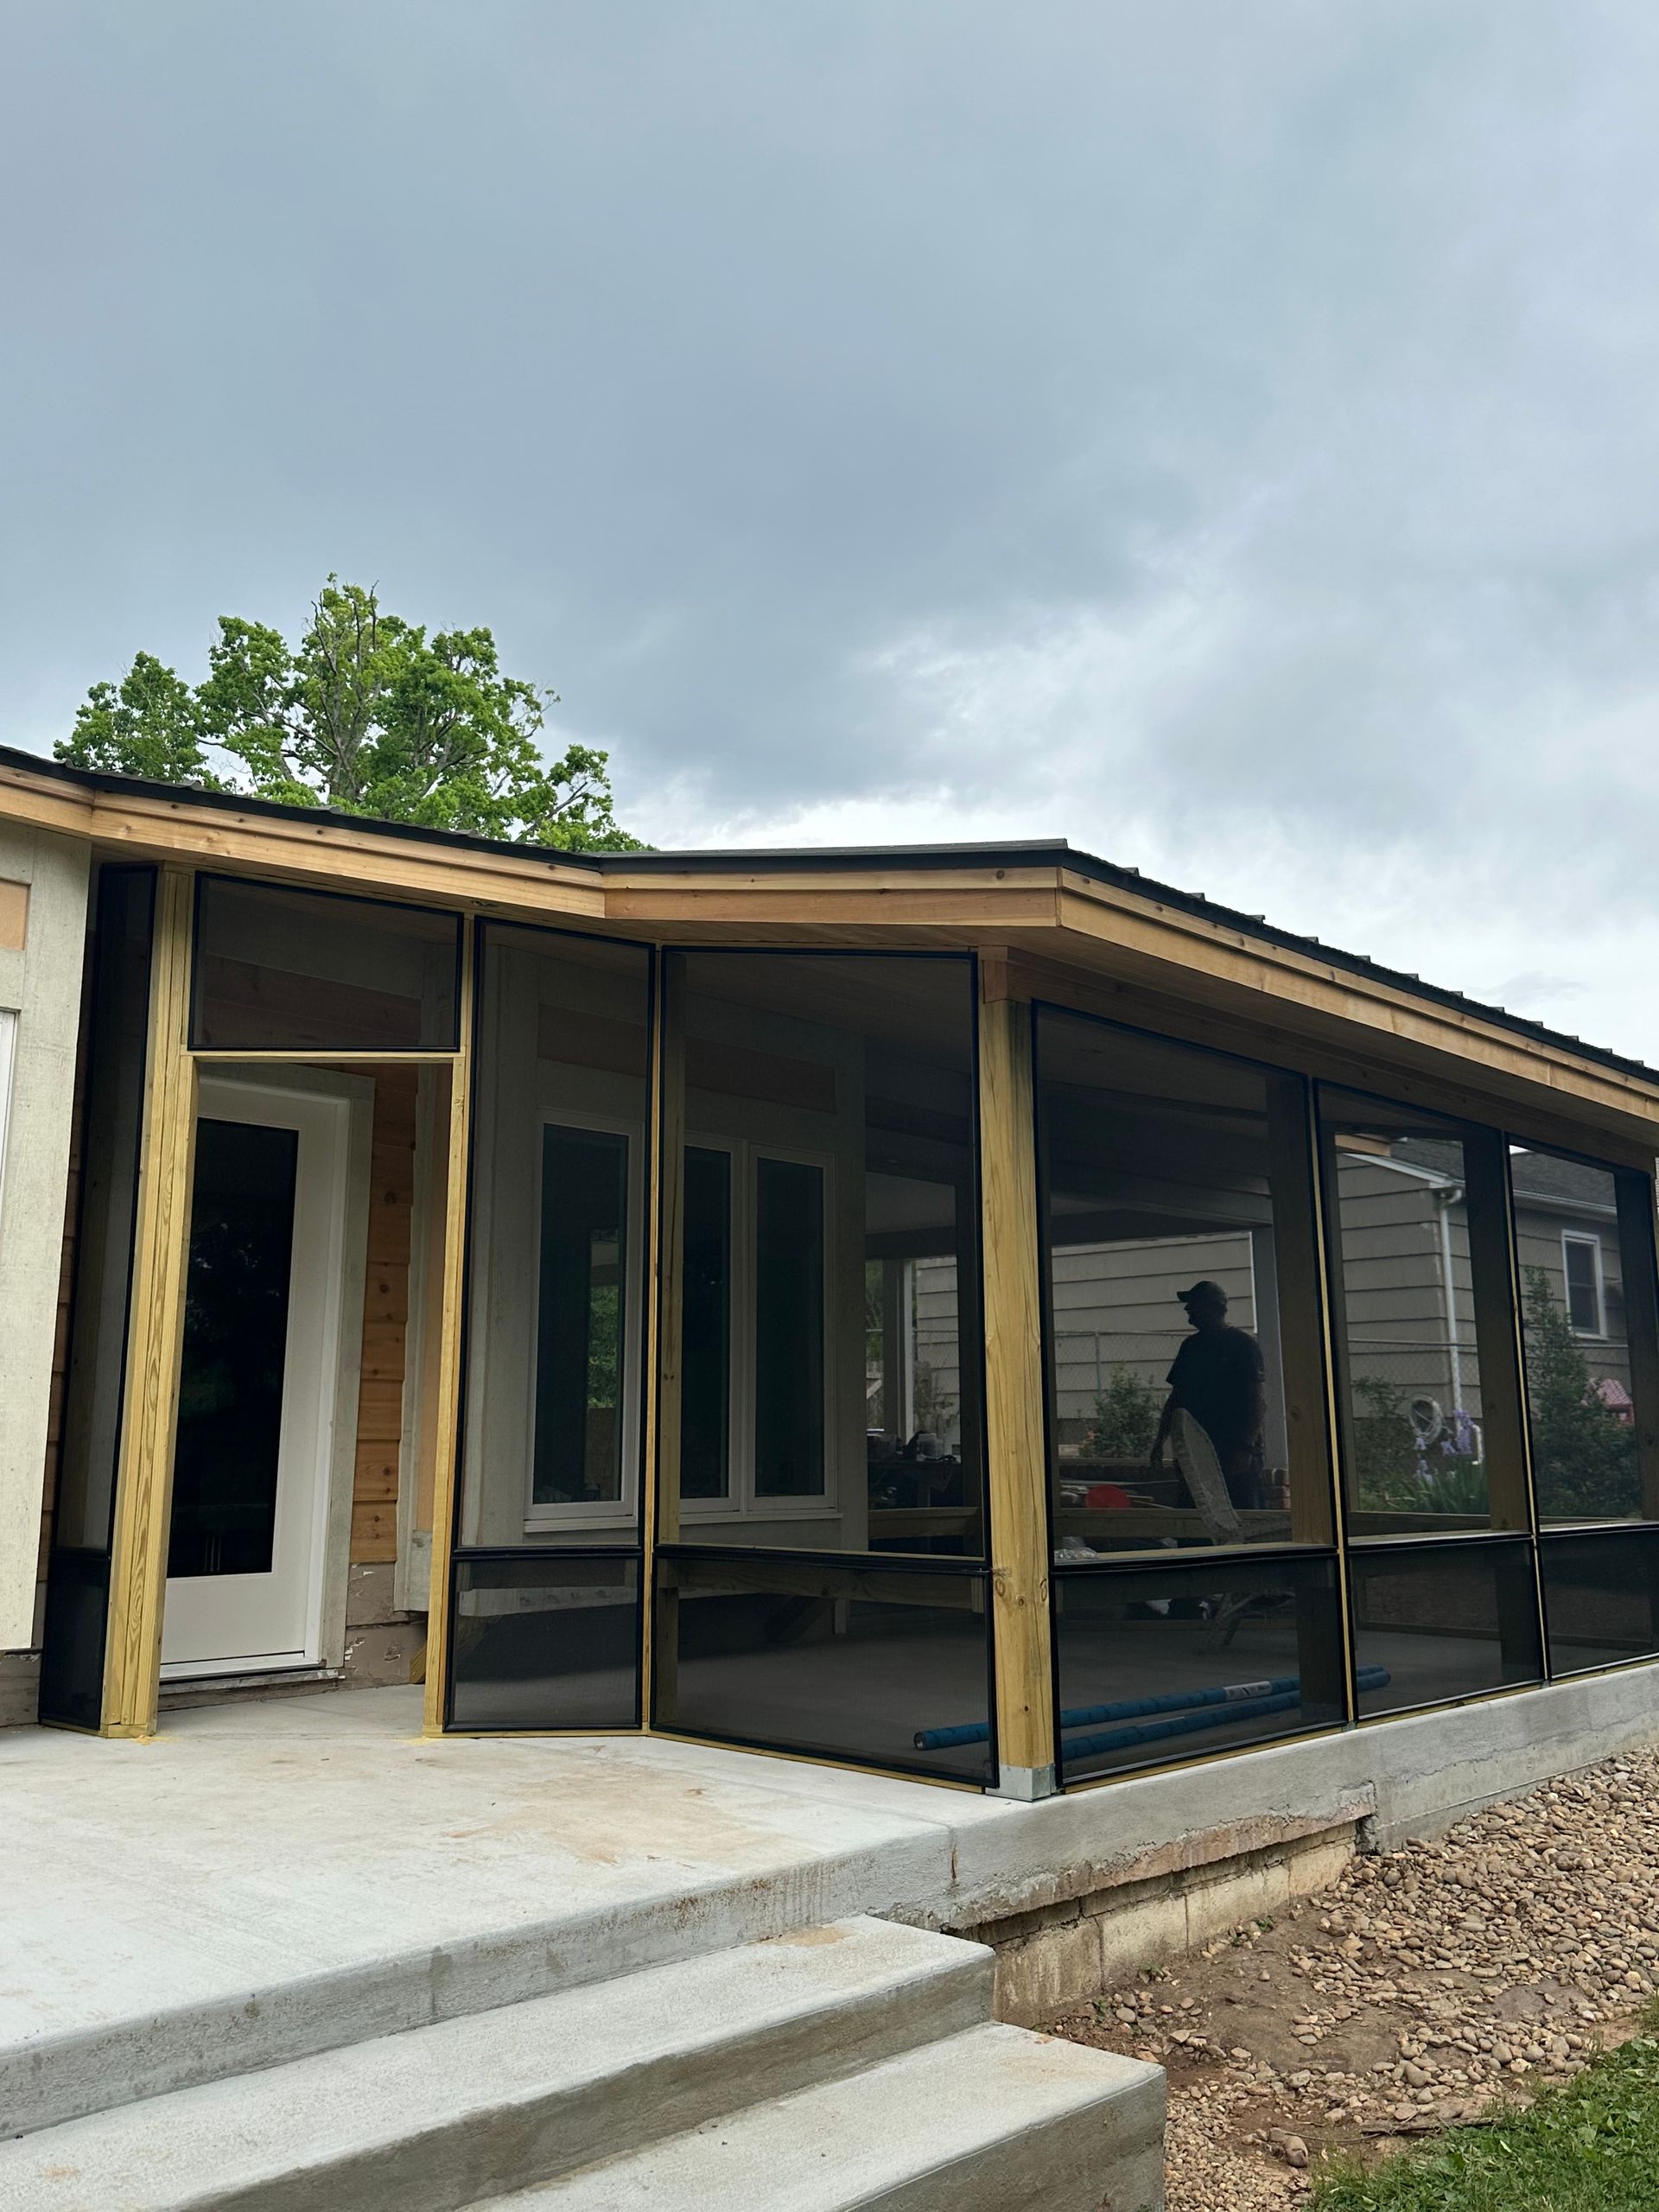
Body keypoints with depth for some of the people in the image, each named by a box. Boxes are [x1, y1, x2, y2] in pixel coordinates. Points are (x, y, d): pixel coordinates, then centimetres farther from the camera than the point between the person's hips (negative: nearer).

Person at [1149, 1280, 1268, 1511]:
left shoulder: (1243, 1343, -4)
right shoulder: (1191, 1346, 16)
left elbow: (1259, 1401, -10)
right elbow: (1176, 1398, 20)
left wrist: (1246, 1447, -18)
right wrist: (1160, 1441, 13)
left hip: (1236, 1456, -6)